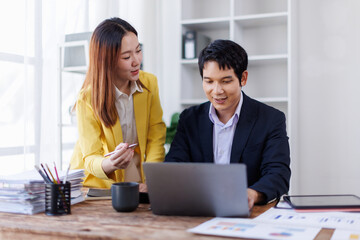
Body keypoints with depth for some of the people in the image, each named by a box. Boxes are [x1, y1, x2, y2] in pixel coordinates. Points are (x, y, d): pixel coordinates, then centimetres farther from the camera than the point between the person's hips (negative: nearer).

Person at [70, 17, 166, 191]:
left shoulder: (149, 83, -3)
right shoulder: (87, 99, -15)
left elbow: (156, 138, 0)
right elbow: (91, 159, -13)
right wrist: (111, 164, -36)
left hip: (137, 183, 2)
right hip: (96, 185, -2)